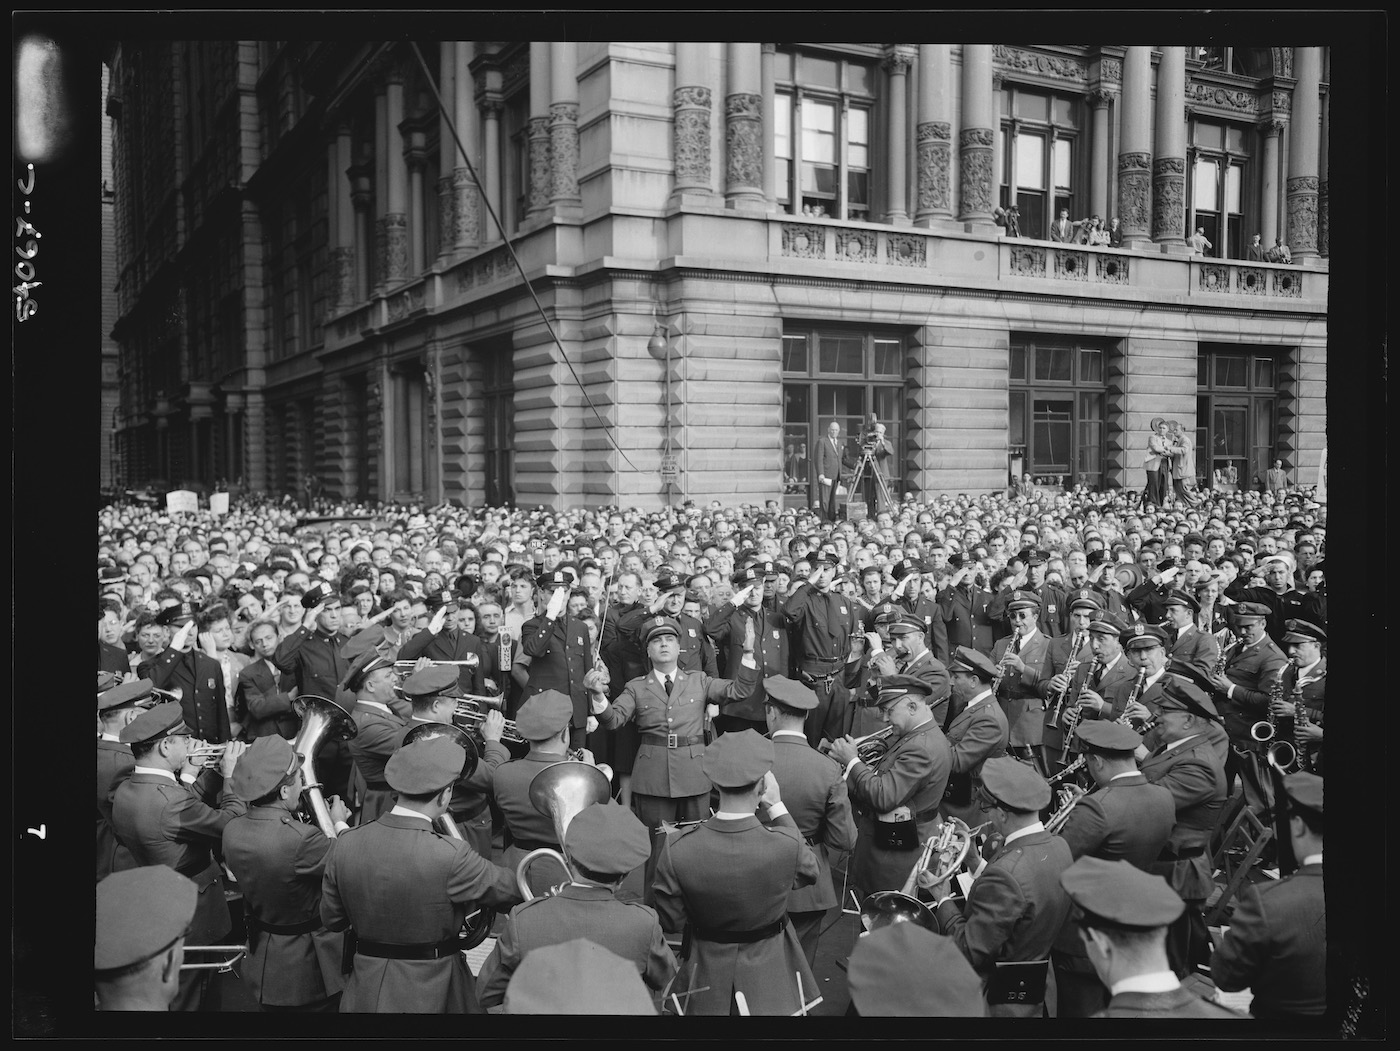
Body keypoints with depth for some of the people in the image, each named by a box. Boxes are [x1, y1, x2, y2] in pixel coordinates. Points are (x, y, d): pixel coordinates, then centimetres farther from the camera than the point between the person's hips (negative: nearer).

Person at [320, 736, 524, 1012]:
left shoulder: (346, 844, -10)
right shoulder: (450, 856, -25)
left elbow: (331, 919, 2)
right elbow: (514, 888, -12)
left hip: (366, 994, 4)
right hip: (430, 997, -3)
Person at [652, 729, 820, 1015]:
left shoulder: (677, 849, -27)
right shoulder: (787, 845, -30)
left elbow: (670, 922, -12)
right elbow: (811, 871, -4)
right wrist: (777, 807, -6)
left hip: (707, 981, 1)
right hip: (771, 980, -1)